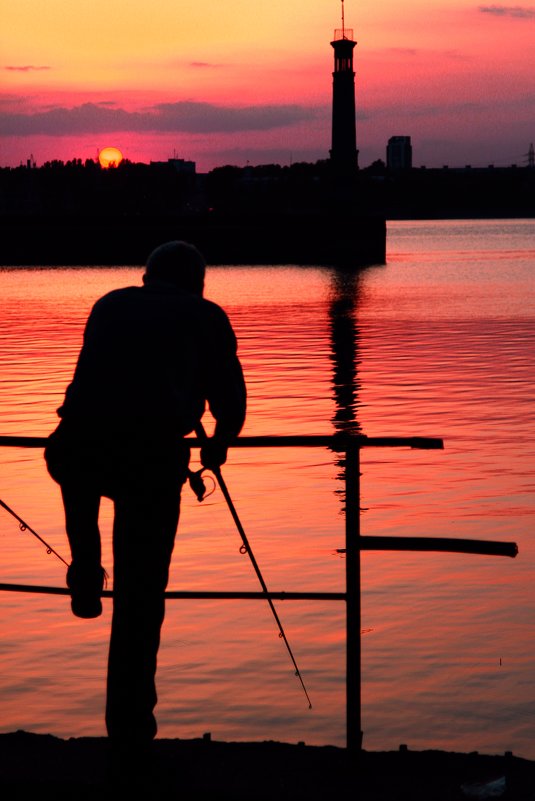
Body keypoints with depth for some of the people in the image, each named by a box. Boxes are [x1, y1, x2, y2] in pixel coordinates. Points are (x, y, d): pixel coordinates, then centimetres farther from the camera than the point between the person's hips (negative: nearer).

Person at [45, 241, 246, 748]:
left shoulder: (110, 305, 28)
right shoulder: (207, 316, 20)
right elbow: (230, 405, 20)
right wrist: (217, 446, 43)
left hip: (76, 448, 3)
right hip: (152, 454, -2)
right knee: (140, 592, 10)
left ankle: (85, 580, 35)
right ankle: (130, 721, 12)